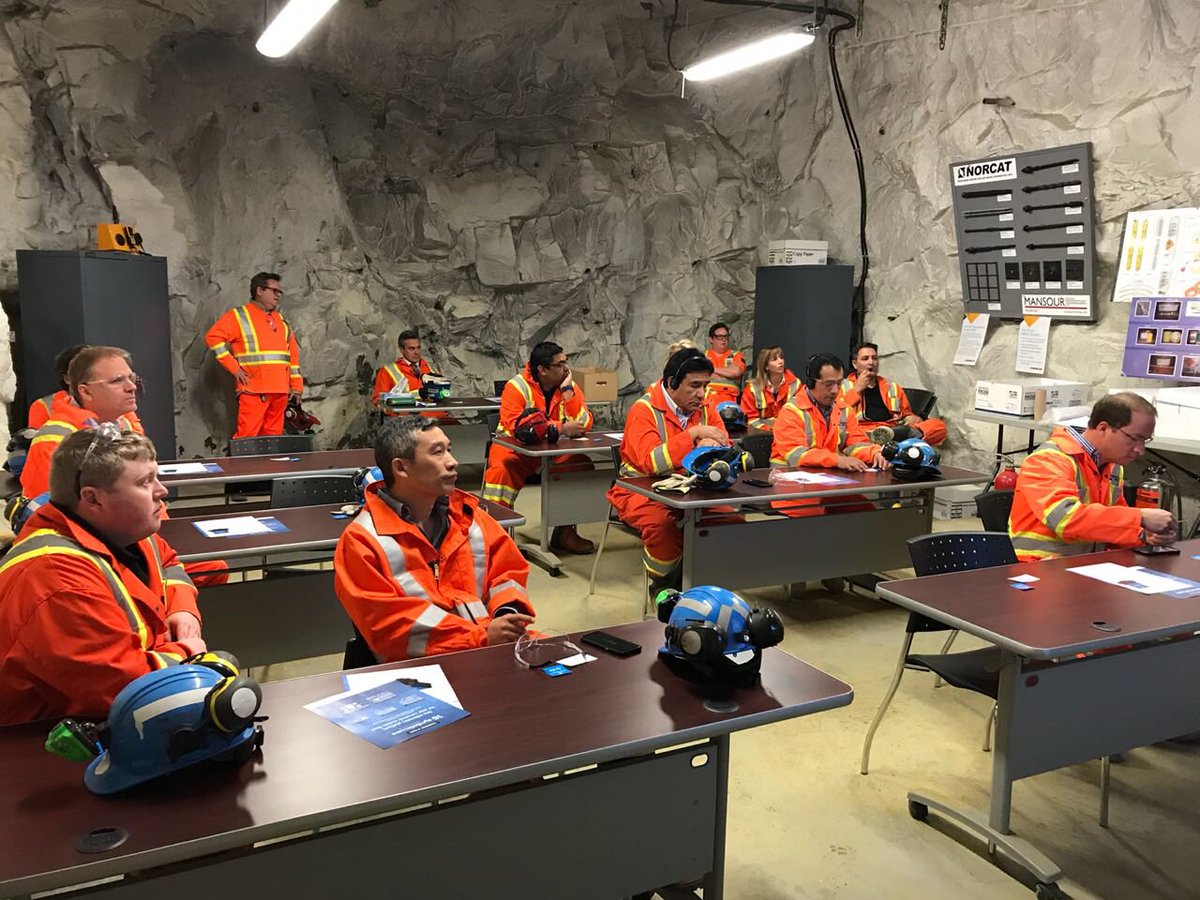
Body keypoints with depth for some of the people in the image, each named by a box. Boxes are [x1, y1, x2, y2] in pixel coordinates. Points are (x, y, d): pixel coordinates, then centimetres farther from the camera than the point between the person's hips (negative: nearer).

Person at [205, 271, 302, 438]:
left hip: (280, 391, 6)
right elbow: (213, 337, -6)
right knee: (247, 437, -11)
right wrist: (234, 368, -11)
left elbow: (293, 354, 21)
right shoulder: (239, 316, 3)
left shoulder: (281, 321, 22)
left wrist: (296, 385, 13)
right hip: (253, 390, -6)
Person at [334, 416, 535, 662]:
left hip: (494, 647, 6)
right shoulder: (361, 540, -3)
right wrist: (481, 637, -16)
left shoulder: (468, 516, 14)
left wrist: (507, 613, -4)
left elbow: (508, 570, 19)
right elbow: (388, 623, -11)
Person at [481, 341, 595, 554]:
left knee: (584, 466, -18)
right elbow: (514, 424, -27)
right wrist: (561, 428, -27)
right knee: (501, 468, -33)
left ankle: (565, 531, -2)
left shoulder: (569, 386, 0)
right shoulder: (518, 386, -13)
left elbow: (584, 425, -10)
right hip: (517, 447, -4)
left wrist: (567, 391, -18)